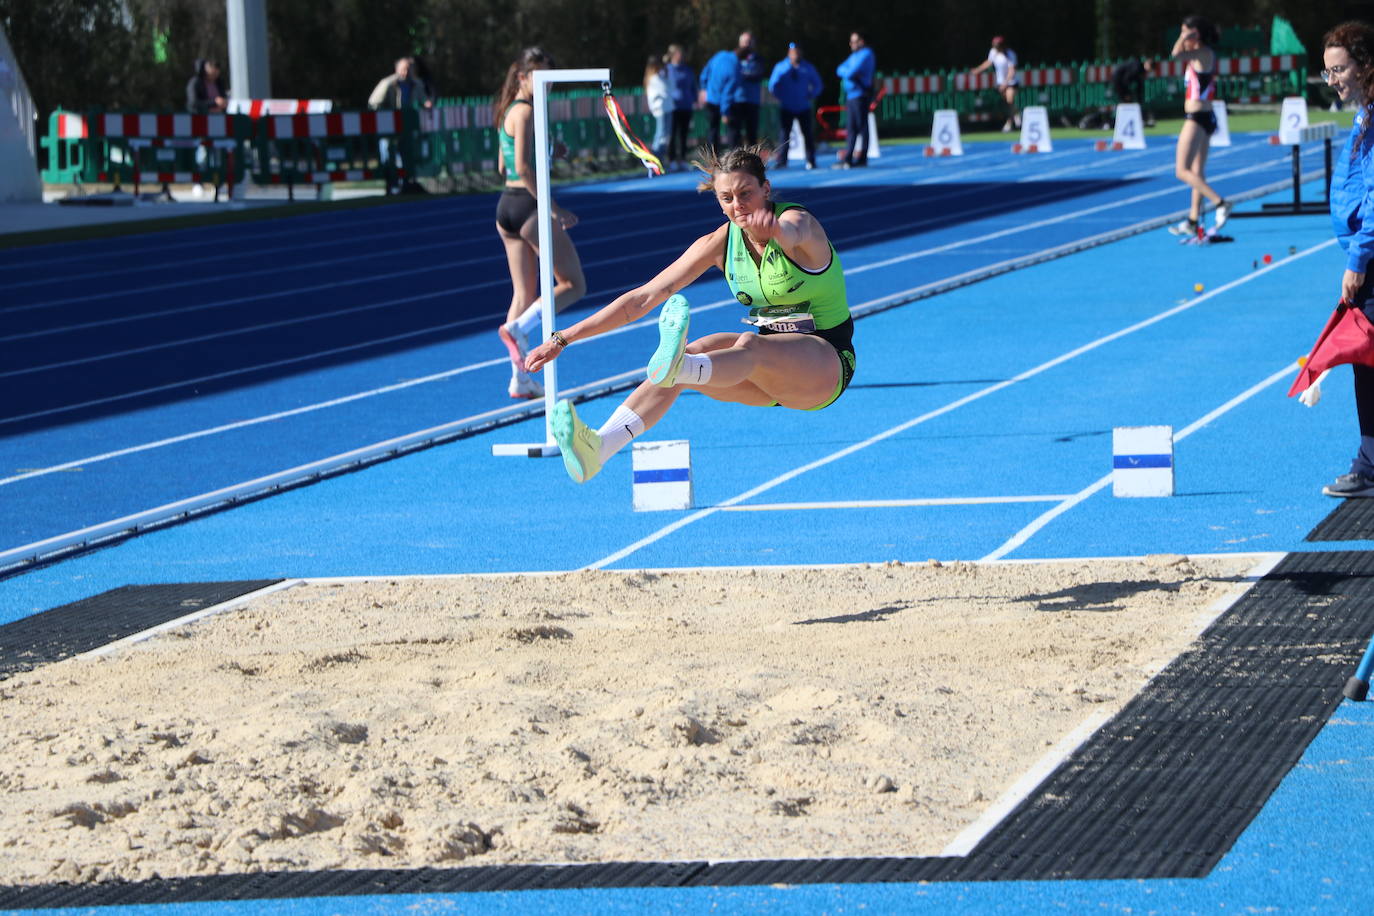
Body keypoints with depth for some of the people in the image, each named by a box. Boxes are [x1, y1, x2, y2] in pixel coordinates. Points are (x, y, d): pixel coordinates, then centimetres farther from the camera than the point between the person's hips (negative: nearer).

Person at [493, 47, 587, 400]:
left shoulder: (510, 111, 15)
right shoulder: (526, 112, -13)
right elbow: (523, 167, -21)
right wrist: (553, 208, -20)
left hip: (507, 205, 9)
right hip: (529, 205, -9)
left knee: (524, 293, 10)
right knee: (573, 285, 0)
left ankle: (520, 380, 9)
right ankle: (518, 328, -14)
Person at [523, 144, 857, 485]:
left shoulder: (799, 221, -15)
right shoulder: (721, 242, 1)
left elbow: (793, 230, -43)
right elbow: (644, 297, 0)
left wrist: (774, 226, -70)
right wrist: (563, 338, -5)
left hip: (828, 363, -5)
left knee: (750, 345, -38)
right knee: (693, 352, -25)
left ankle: (678, 367, -73)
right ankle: (599, 447, -46)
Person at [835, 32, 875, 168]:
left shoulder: (866, 54, -8)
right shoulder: (854, 55, 20)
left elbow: (852, 72, -18)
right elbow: (840, 70, 15)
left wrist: (846, 72, 2)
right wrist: (848, 72, -5)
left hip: (860, 95, -9)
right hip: (851, 95, 9)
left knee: (861, 127, -6)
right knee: (851, 128, 7)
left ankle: (861, 158, -5)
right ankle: (847, 158, 6)